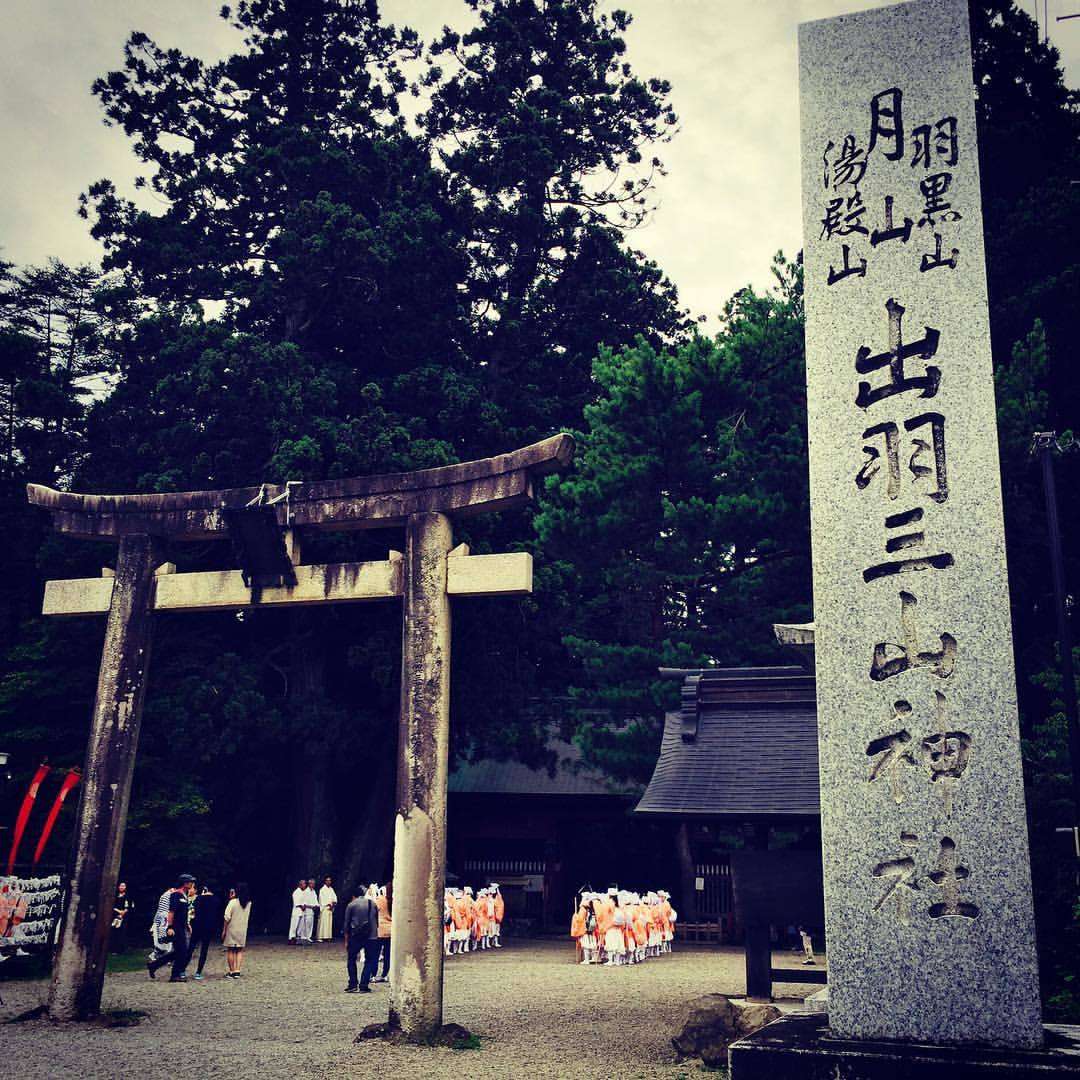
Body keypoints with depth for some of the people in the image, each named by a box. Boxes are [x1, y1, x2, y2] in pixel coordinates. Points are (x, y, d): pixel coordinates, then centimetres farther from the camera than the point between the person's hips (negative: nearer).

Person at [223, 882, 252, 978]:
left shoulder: (233, 902, -14)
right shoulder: (249, 903, -1)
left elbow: (227, 917, -15)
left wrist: (224, 930, -5)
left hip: (231, 930, -3)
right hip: (243, 930, 3)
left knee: (230, 951, 7)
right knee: (240, 951, 10)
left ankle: (232, 972, 7)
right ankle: (238, 971, 2)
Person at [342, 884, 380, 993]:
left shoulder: (351, 905, 3)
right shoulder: (372, 903, 10)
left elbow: (347, 924, 3)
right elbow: (377, 920, 13)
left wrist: (346, 941, 8)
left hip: (356, 936, -1)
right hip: (372, 936, 2)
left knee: (351, 959, 14)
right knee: (369, 961, 9)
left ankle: (353, 985, 6)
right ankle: (363, 986, 1)